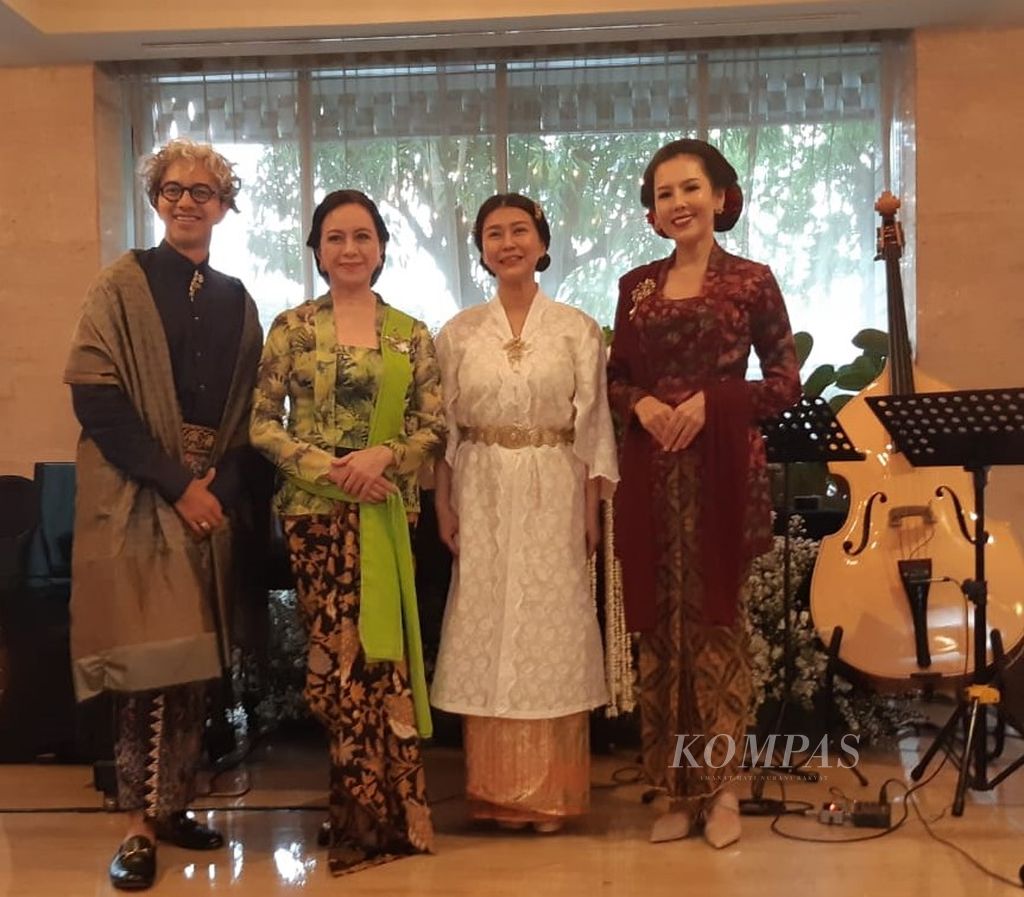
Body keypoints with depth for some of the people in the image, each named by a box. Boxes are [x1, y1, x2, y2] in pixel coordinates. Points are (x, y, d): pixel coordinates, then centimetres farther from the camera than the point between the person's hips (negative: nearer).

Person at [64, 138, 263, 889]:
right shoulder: (123, 284, 0)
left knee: (194, 659, 7)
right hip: (137, 496, -4)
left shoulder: (236, 300, 13)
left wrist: (224, 488, -5)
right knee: (151, 660, -9)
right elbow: (94, 395, -10)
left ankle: (175, 804, 18)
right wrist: (177, 483, -14)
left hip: (215, 498, 5)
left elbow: (249, 410, 12)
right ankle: (141, 823, 0)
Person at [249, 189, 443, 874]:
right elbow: (262, 421, 0)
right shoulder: (293, 327, 4)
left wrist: (383, 456, -14)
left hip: (388, 509, 1)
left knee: (383, 652, 1)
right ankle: (376, 813, 12)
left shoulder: (411, 333, 8)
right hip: (317, 509, -1)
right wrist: (324, 466, -13)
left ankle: (377, 812, 16)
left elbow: (435, 425, 4)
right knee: (340, 652, -2)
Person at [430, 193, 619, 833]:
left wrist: (592, 510, -5)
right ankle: (497, 789, 15)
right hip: (483, 494, 2)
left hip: (555, 495, -1)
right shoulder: (459, 333, 7)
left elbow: (594, 426, 0)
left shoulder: (577, 328, 2)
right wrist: (444, 506, 0)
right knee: (487, 630, 3)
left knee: (552, 629, 1)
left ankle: (552, 791, 13)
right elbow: (444, 428, 6)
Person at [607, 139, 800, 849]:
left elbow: (786, 383, -1)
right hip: (650, 472, 4)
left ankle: (722, 786, 15)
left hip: (723, 468, -3)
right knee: (659, 623, 5)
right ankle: (679, 788, 17)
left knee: (716, 618, 2)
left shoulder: (751, 280, 0)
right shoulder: (636, 286, 10)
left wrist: (710, 401, -14)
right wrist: (642, 404, -8)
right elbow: (616, 378, 14)